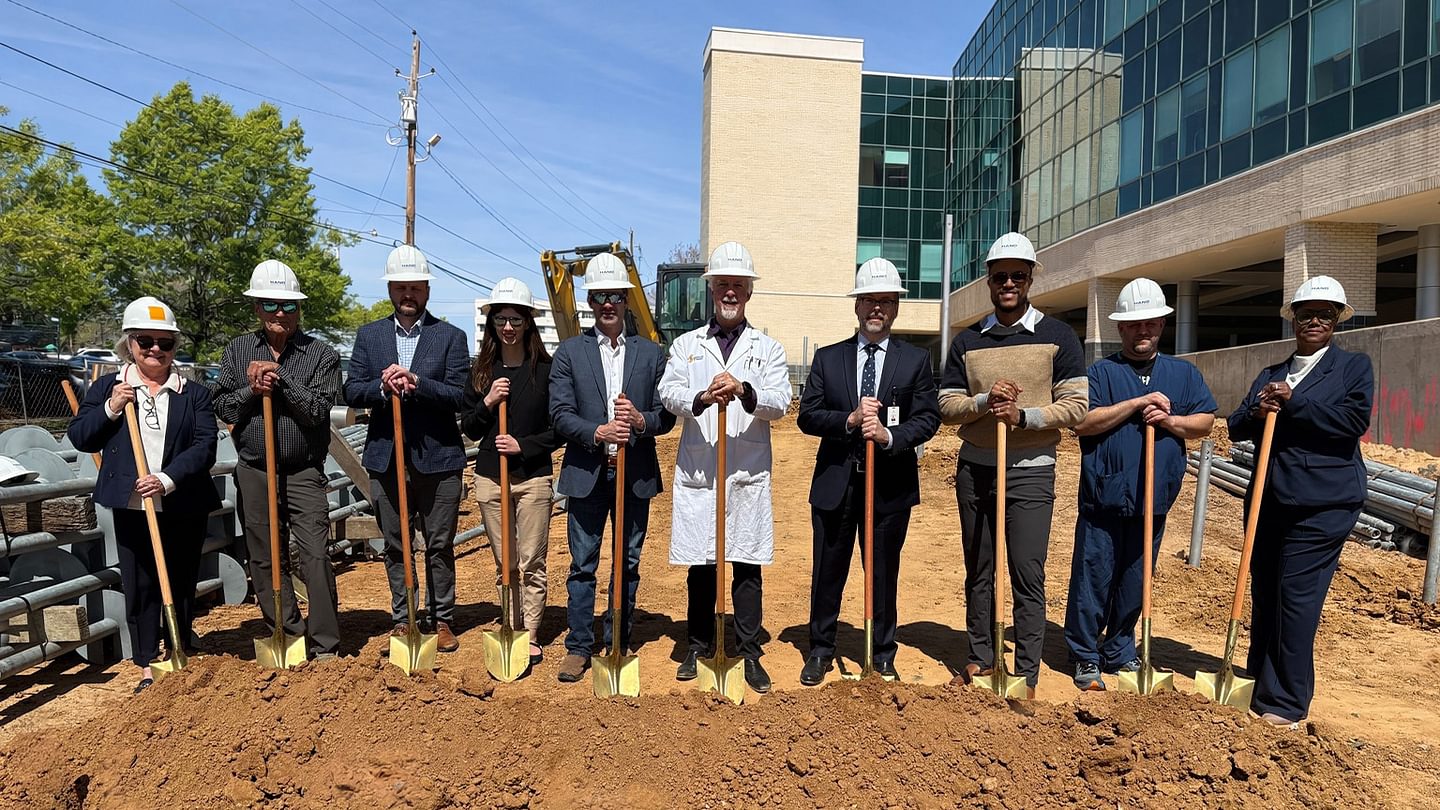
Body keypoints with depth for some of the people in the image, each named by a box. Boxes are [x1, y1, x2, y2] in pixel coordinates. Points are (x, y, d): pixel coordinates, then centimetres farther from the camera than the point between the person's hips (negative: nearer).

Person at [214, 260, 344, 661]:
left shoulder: (322, 355, 0)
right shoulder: (237, 350, 10)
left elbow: (317, 410, -11)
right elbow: (222, 407, 6)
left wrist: (279, 378, -16)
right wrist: (252, 390, -11)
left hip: (304, 474, -3)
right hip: (253, 473, 4)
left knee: (315, 557, -8)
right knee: (265, 561, 9)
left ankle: (325, 648, -1)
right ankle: (289, 635, 22)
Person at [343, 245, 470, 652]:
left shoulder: (451, 337, 1)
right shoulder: (368, 335, 9)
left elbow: (459, 396, -9)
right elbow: (351, 391, 3)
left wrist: (415, 382, -22)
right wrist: (383, 387, -17)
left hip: (438, 458, -2)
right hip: (386, 457, 3)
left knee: (440, 545, 7)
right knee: (394, 546, 12)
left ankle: (442, 619, 21)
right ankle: (401, 619, 26)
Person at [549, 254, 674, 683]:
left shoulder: (651, 353, 7)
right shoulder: (569, 352, 3)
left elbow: (667, 414, 3)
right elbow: (560, 414, -4)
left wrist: (641, 421, -18)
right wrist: (599, 432, -21)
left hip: (635, 474, 1)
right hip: (586, 473, -1)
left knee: (628, 564, 11)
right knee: (582, 566, 6)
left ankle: (620, 642, 26)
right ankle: (579, 647, 19)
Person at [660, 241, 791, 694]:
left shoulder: (768, 348, 9)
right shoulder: (686, 345, 11)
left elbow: (780, 403, -5)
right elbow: (669, 393, -5)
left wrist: (744, 391, -25)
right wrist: (701, 398, -26)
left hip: (748, 476, -1)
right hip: (696, 474, 1)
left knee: (747, 568, 4)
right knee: (699, 566, 10)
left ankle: (749, 655, 17)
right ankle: (699, 647, 26)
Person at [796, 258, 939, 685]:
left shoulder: (916, 360, 3)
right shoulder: (828, 358, 5)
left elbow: (929, 418, -3)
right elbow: (807, 415, -1)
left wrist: (889, 435, -20)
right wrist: (849, 420, -18)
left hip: (890, 485, 0)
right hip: (835, 484, 1)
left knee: (884, 573, 11)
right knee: (827, 572, 11)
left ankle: (884, 657, 27)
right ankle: (821, 650, 28)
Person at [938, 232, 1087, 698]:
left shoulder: (1057, 337, 2)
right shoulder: (967, 341, 9)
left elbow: (1075, 406, -3)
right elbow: (947, 406, 6)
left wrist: (1024, 416, -17)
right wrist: (984, 402, -13)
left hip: (1030, 471, -3)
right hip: (974, 468, 3)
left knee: (1028, 575, -3)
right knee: (977, 571, 11)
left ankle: (1027, 676, 8)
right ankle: (981, 658, 24)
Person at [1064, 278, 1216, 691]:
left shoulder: (1184, 373, 13)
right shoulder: (1100, 372, 1)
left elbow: (1206, 421, 8)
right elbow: (1082, 422, -11)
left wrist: (1171, 420, -11)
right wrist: (1136, 403, -14)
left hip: (1153, 500, 3)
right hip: (1103, 497, -3)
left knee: (1134, 581, 12)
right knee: (1093, 579, 1)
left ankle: (1120, 652, 28)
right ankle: (1085, 657, 13)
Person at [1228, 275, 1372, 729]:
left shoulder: (1354, 366, 5)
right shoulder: (1270, 375, 17)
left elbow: (1355, 419, -12)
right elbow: (1236, 427, 9)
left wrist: (1293, 403, -14)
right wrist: (1257, 413, -11)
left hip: (1323, 503, -5)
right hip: (1270, 499, 5)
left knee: (1296, 596, -7)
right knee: (1263, 594, 10)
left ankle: (1289, 705, 4)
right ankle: (1262, 690, 24)